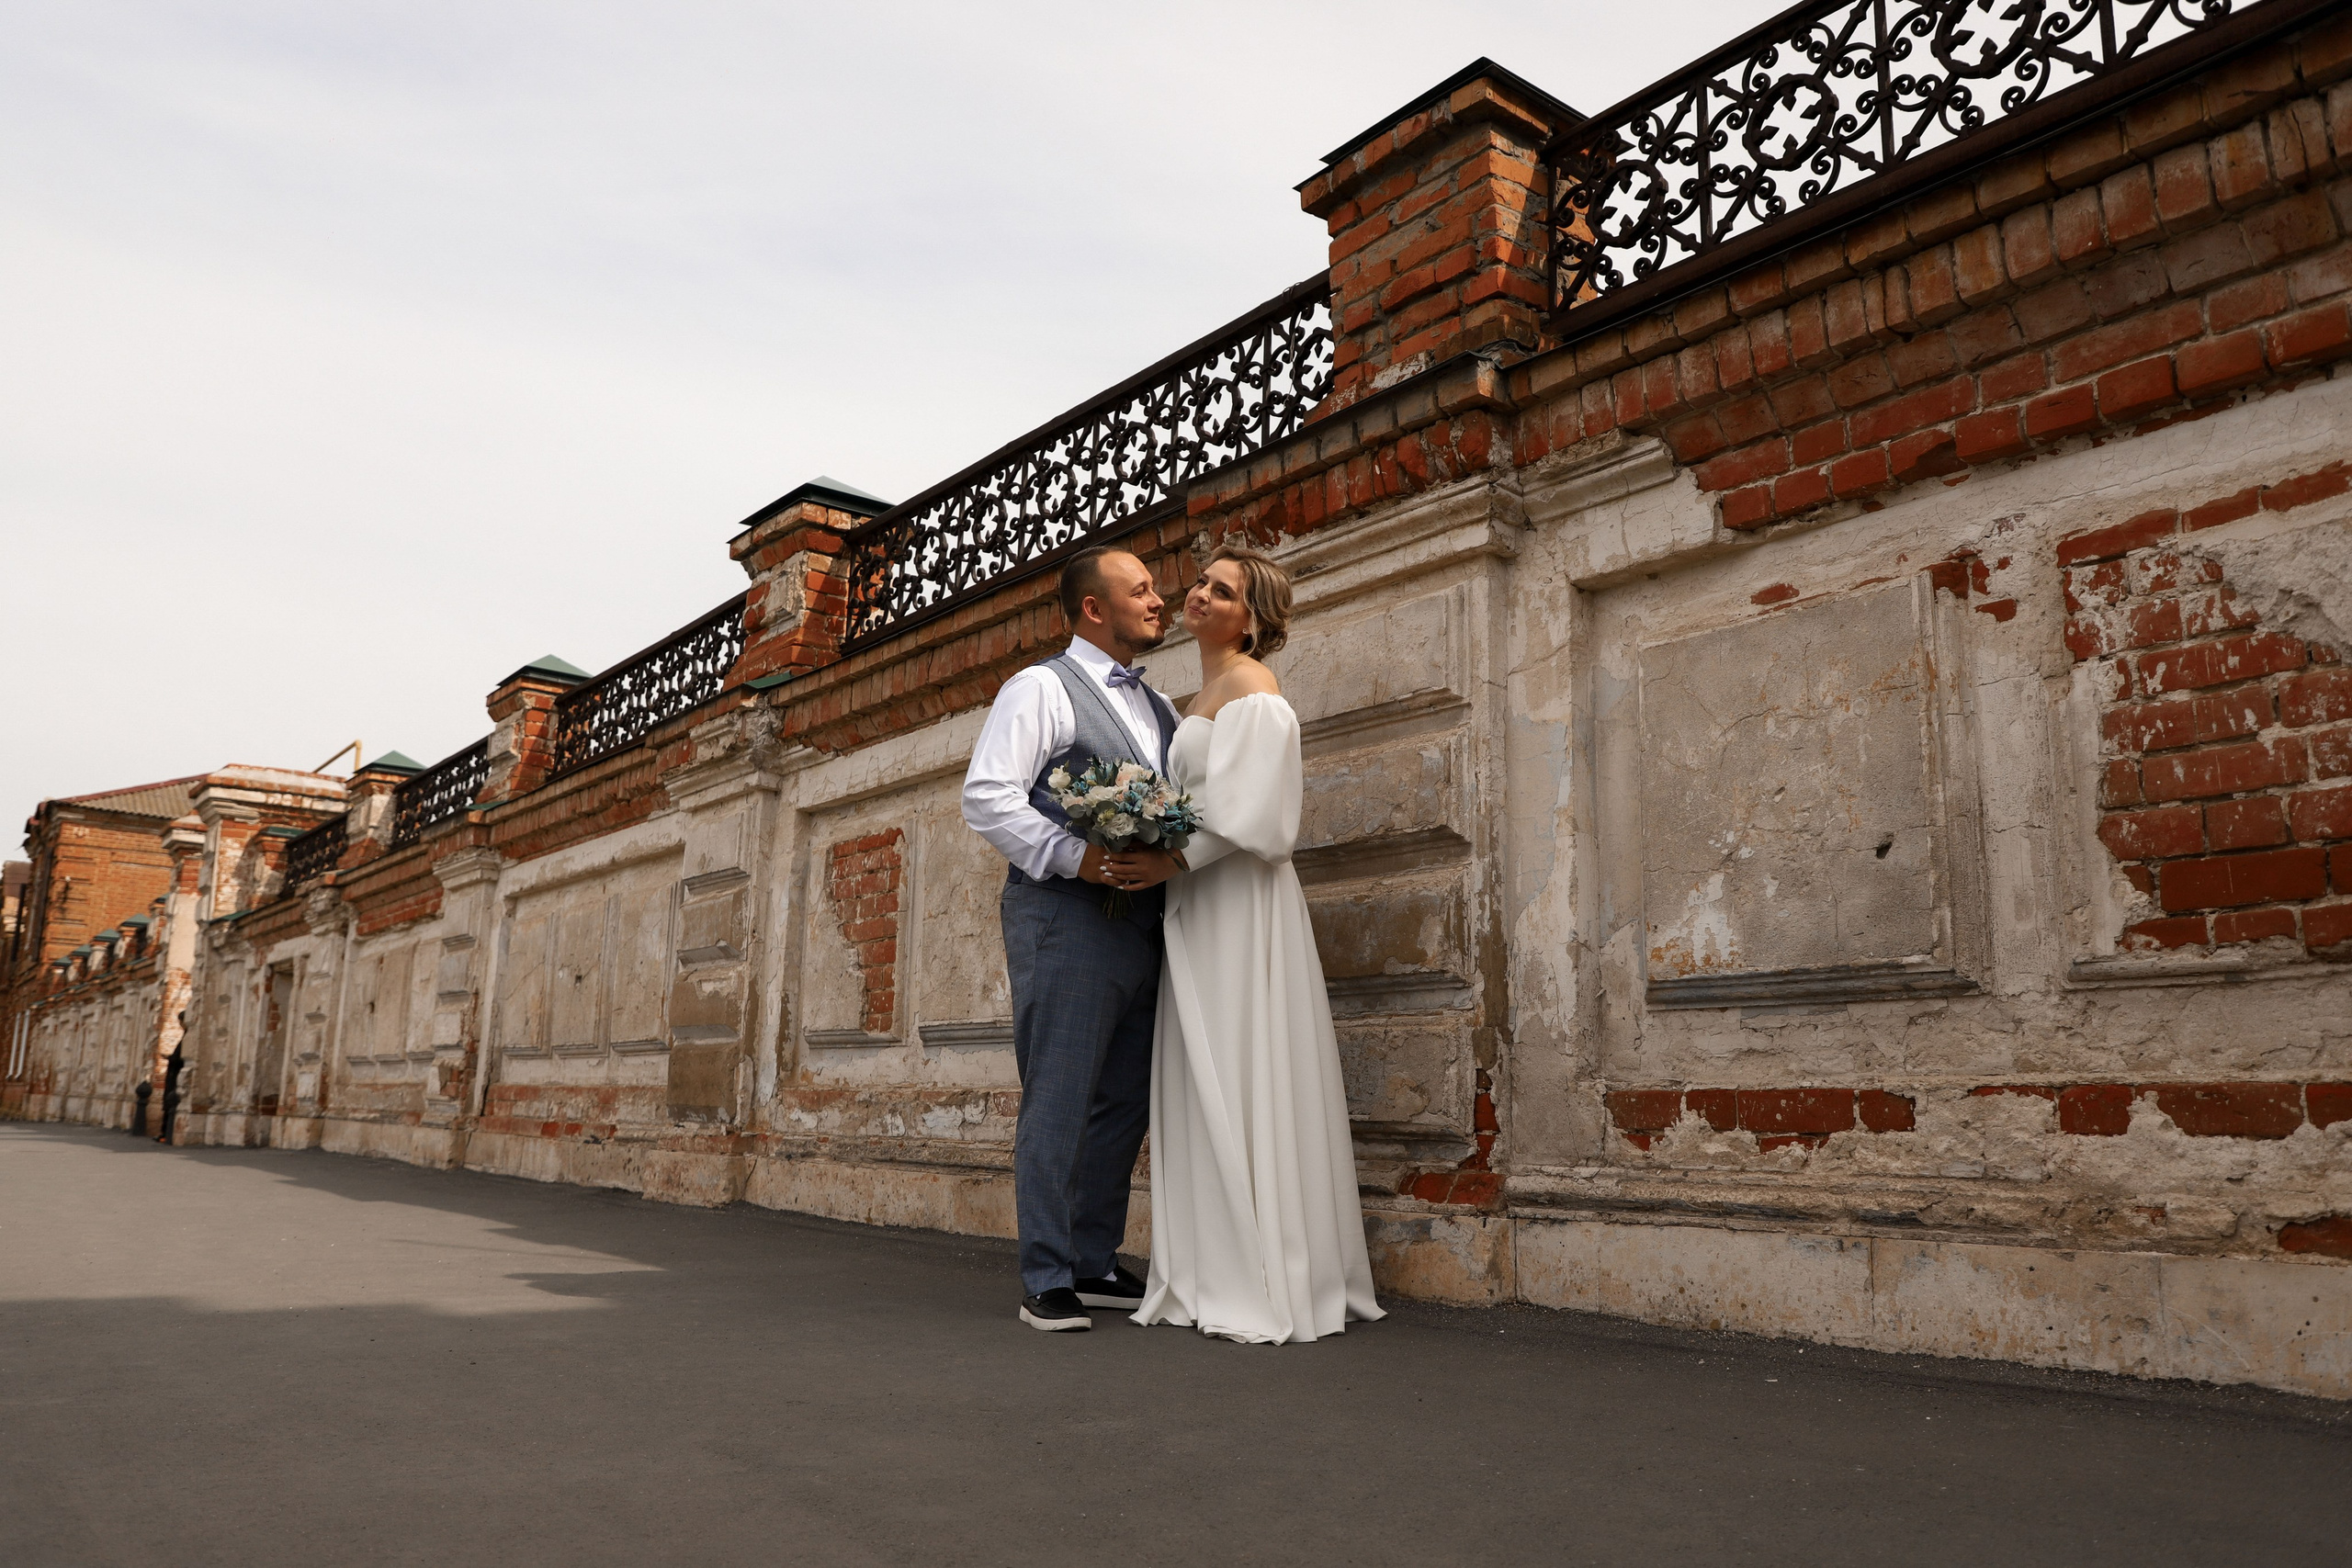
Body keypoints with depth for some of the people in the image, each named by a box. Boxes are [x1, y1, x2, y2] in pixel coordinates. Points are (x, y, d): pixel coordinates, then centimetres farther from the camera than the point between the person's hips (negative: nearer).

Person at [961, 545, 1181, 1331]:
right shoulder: (1041, 689, -1)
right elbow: (986, 798, -11)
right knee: (1058, 1104, -4)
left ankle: (1095, 1265, 23)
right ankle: (1046, 1281, 6)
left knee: (1124, 1105, 11)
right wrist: (1079, 857, -20)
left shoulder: (1157, 707, 21)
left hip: (1141, 928, 7)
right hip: (1067, 920, -7)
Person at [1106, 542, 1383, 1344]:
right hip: (1196, 905, 9)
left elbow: (1248, 812, -16)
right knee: (1205, 1089, 7)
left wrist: (1173, 860, -17)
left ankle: (1273, 1287, -3)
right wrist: (1154, 857, 7)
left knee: (1247, 1083, -8)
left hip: (1239, 906, -9)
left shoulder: (1249, 686, -5)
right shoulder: (1203, 697, 23)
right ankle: (1219, 1276, 11)